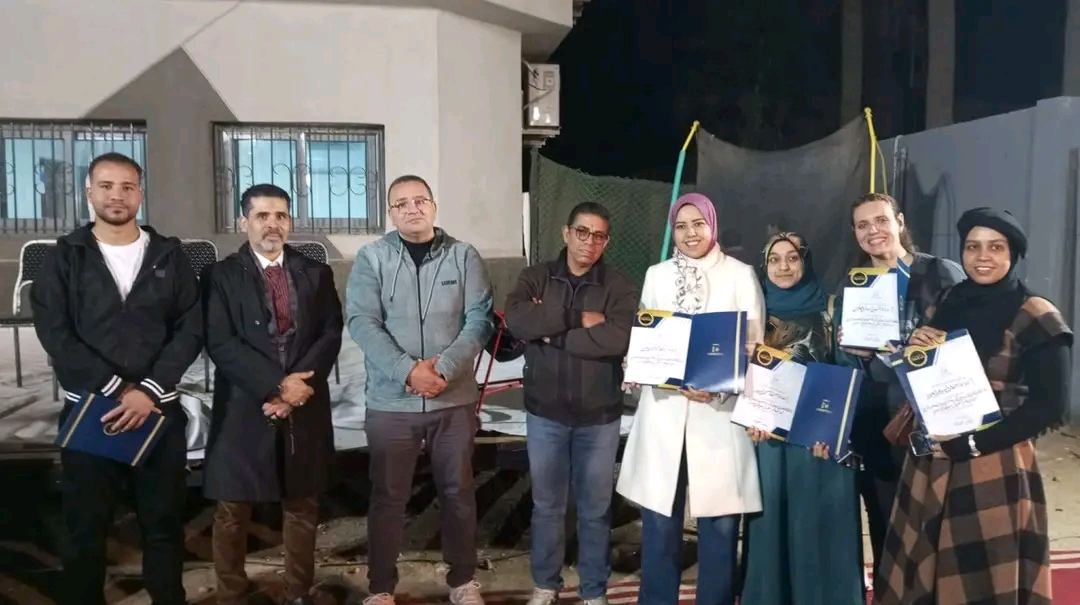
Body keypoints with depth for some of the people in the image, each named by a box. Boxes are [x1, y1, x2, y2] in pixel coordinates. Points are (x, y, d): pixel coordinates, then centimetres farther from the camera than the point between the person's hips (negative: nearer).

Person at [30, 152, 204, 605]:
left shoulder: (169, 256, 6)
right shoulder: (65, 257, 4)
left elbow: (190, 330, -1)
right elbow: (54, 333, -5)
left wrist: (149, 391, -12)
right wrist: (116, 389, -13)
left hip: (160, 411, 1)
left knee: (164, 523, 8)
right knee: (85, 528, 7)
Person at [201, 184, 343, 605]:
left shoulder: (316, 273, 9)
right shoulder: (221, 275, 1)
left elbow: (331, 334, 1)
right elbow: (220, 343, -9)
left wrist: (297, 386, -13)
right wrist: (276, 385, -17)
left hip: (305, 406, 2)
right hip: (244, 408, -2)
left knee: (302, 505, 11)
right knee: (232, 510, 6)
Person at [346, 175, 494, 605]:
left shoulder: (464, 257, 2)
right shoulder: (371, 258, 0)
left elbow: (480, 319, -4)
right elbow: (362, 322, -8)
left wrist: (444, 368, -17)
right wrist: (408, 370, -19)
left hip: (455, 399, 1)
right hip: (391, 401, -1)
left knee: (458, 492, 12)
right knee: (388, 497, 9)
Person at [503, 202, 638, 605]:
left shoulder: (619, 287, -5)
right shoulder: (536, 278, 0)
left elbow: (618, 339, -22)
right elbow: (516, 319, -19)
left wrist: (553, 335, -16)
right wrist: (578, 319, -21)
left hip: (599, 416, -1)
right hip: (545, 413, 1)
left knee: (595, 509, 12)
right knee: (546, 505, 15)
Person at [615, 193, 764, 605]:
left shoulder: (741, 275, 5)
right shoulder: (656, 275, 12)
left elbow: (754, 345, 1)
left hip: (718, 411, -2)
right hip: (664, 409, 2)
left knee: (719, 520, 3)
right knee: (659, 518, 6)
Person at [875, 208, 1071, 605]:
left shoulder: (1036, 318, -8)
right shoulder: (947, 305, 7)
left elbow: (1050, 406, -12)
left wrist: (972, 442, -16)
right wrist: (915, 352, -8)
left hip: (995, 471, -5)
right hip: (931, 463, 5)